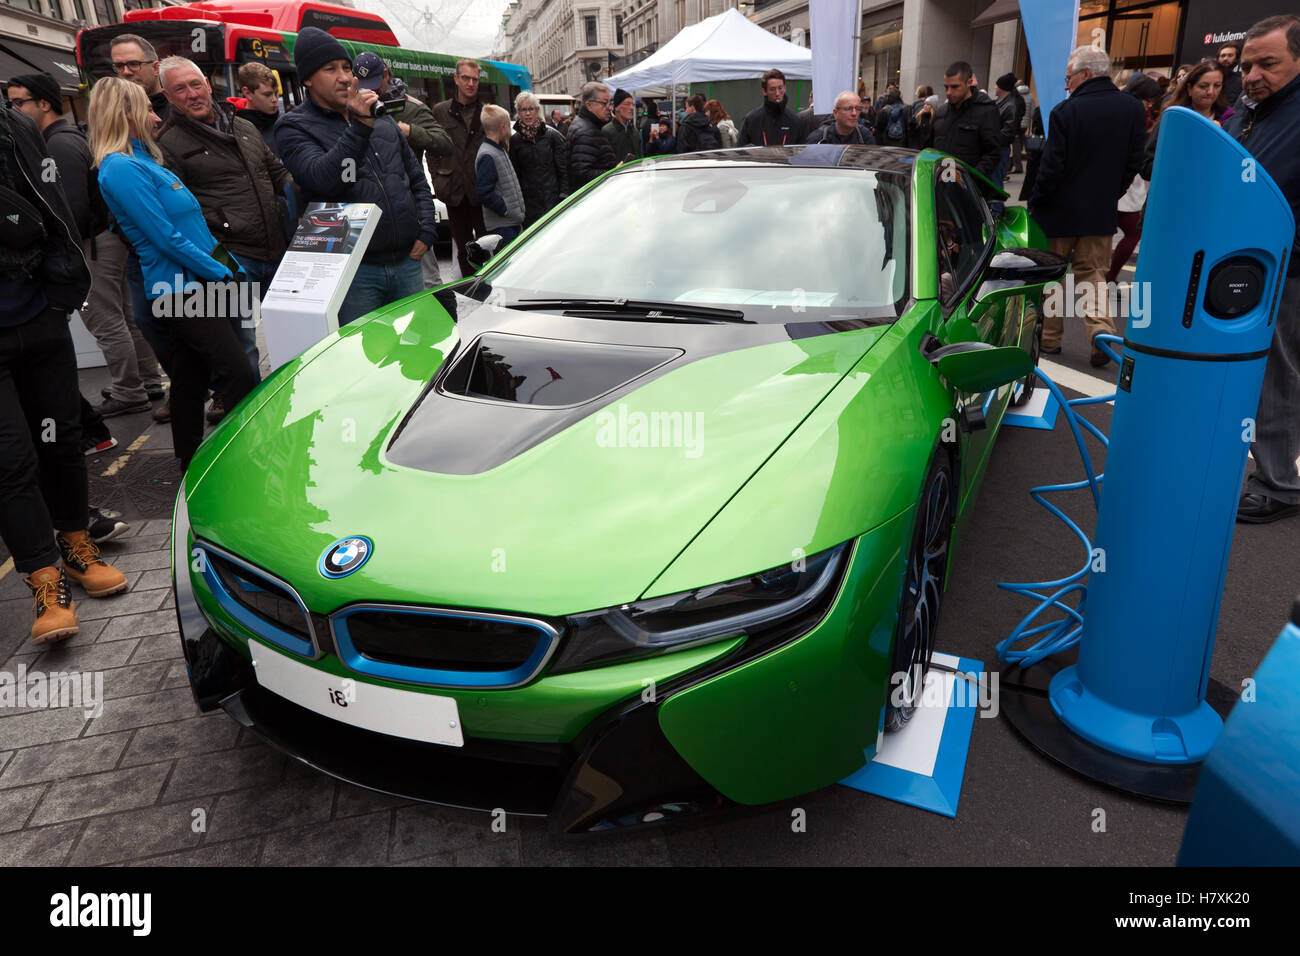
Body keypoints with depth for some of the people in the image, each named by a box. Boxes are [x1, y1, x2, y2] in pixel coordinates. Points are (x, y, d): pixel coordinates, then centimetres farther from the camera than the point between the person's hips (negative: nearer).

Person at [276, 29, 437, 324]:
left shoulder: (381, 118, 17)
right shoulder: (294, 127, 0)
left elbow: (417, 179, 23)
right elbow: (322, 178, -20)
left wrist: (425, 231, 9)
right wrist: (360, 128, -25)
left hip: (407, 262, 5)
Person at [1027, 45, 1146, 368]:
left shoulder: (1065, 112, -16)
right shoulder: (1133, 109, 0)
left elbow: (1051, 168, -15)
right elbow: (1134, 163, 4)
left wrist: (1034, 204, -3)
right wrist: (1112, 195, 16)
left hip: (1060, 209, -4)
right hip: (1102, 211, 4)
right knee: (1093, 272, 15)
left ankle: (1049, 337, 19)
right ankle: (1101, 326, -7)